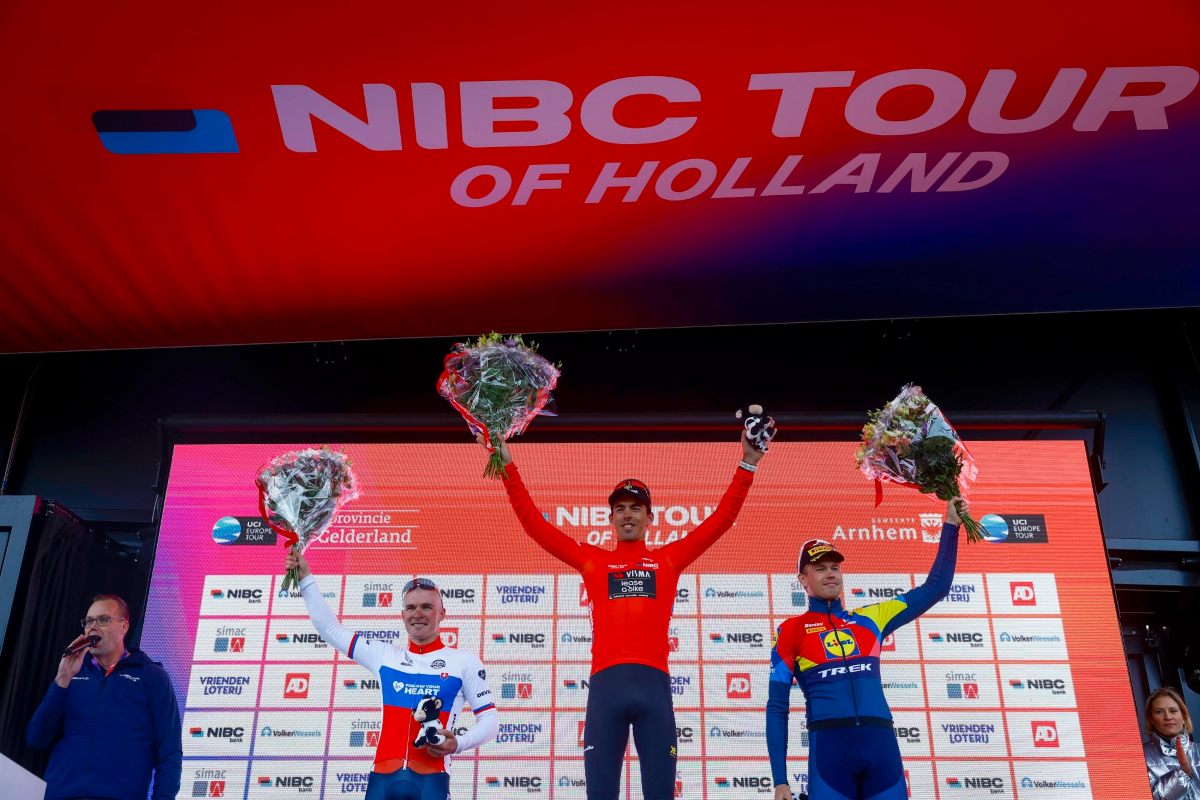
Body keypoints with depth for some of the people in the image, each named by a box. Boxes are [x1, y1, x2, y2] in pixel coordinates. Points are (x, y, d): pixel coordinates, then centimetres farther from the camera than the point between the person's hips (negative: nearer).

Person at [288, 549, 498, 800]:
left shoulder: (464, 661, 5)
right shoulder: (385, 656, 14)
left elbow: (490, 719, 6)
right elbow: (331, 628, 20)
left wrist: (458, 744, -12)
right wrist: (305, 578, 18)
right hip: (382, 778, 3)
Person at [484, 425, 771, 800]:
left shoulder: (669, 558, 16)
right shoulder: (591, 560, 15)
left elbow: (722, 518, 13)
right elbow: (534, 523, 14)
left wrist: (747, 464, 6)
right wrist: (508, 467, 10)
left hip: (654, 683, 0)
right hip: (605, 683, 0)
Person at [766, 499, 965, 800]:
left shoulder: (869, 619, 18)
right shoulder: (790, 631, 9)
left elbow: (934, 588, 23)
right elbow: (777, 708, 6)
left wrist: (951, 525, 21)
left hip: (882, 742, 3)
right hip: (829, 745, -3)